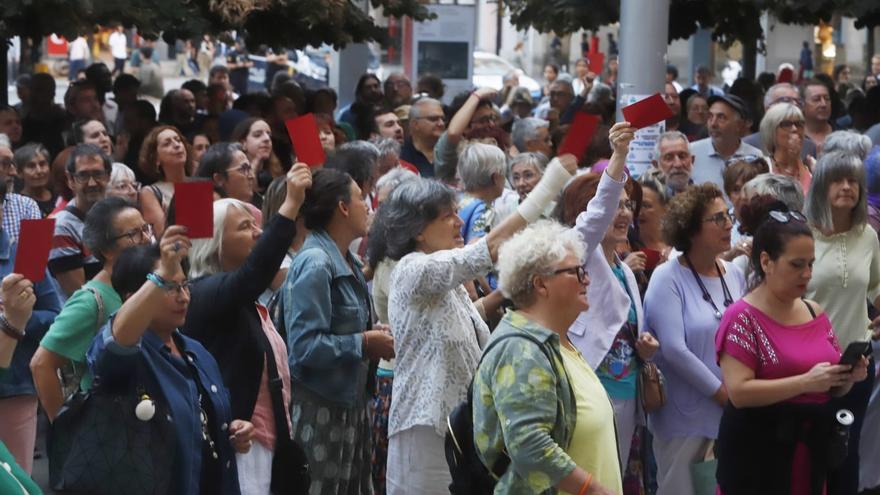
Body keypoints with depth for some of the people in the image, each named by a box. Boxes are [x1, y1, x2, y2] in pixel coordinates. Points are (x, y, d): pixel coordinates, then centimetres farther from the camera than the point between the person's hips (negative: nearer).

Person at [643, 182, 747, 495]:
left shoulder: (734, 276, 7)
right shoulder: (668, 278, -11)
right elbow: (674, 349, -18)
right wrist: (722, 393, -15)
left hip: (731, 411, 6)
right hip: (684, 414, -5)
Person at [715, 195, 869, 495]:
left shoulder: (816, 313, 10)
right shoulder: (742, 317, -10)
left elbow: (831, 388, 18)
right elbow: (739, 391, -20)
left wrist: (848, 377, -5)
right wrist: (806, 382, -25)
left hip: (812, 447, 6)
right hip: (758, 450, -6)